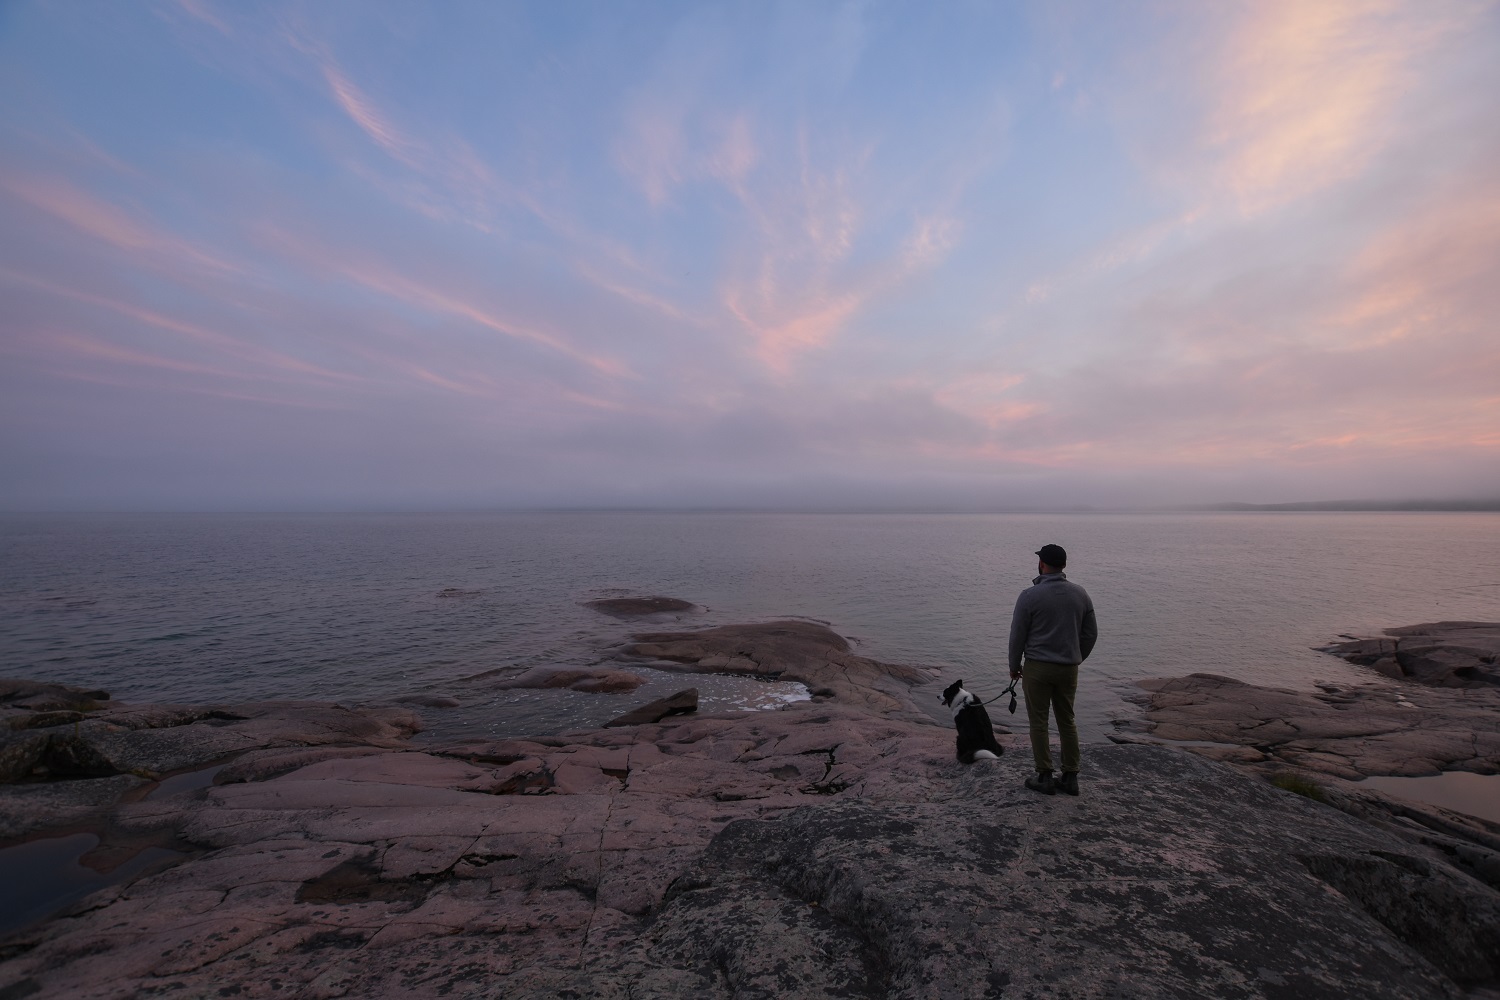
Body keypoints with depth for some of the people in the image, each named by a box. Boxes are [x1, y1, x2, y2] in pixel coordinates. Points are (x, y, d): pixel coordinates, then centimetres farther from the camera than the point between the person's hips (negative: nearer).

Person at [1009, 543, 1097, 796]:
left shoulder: (1030, 595, -12)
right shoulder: (1080, 594, 2)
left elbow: (1018, 635, -7)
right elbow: (1091, 634, 9)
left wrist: (1014, 666, 6)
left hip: (1037, 667, -5)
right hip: (1069, 668, 5)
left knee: (1039, 722, 5)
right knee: (1067, 721, 15)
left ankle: (1045, 777, 10)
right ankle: (1070, 778, 21)